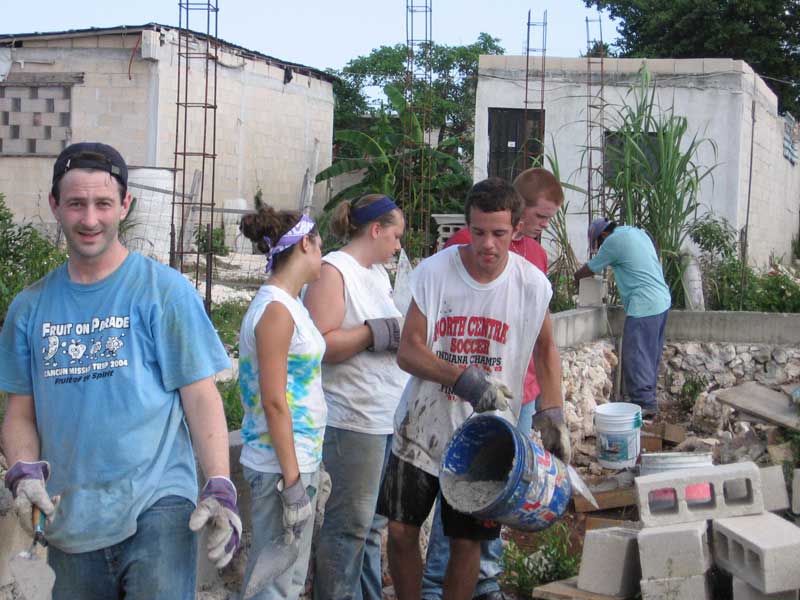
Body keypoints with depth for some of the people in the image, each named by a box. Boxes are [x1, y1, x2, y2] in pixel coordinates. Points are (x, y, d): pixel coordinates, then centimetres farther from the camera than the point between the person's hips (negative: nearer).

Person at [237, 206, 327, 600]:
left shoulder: (284, 303, 12)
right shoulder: (276, 310, -16)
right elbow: (273, 402, -20)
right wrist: (292, 479, -20)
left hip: (298, 458, 10)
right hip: (283, 464, -10)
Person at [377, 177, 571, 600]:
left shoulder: (533, 285, -7)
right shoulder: (434, 272, -12)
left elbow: (545, 350, 11)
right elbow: (408, 351, -12)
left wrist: (551, 413, 2)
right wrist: (463, 379, -28)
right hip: (423, 426, 0)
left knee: (467, 542, 6)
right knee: (401, 530, 4)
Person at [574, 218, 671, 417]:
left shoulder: (613, 241, -9)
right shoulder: (638, 233, 17)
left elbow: (591, 268, 2)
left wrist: (576, 276, 20)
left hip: (644, 306, -10)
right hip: (662, 300, 10)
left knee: (636, 356, -5)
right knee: (650, 355, 14)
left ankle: (644, 402, -6)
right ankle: (649, 399, 19)